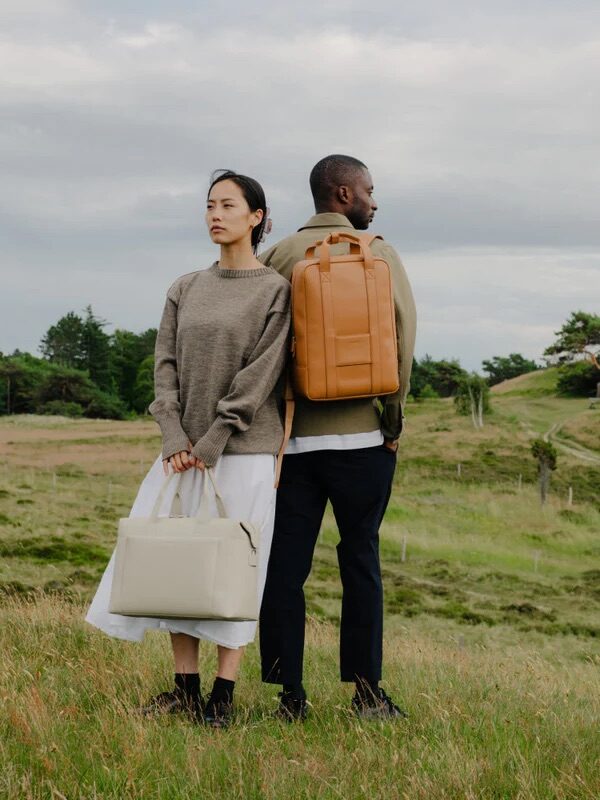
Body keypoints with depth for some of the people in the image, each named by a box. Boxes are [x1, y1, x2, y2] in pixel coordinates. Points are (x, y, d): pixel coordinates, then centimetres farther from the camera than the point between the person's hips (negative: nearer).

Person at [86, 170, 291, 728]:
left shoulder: (275, 290, -2)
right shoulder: (185, 290, 13)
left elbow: (259, 373, -9)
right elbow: (166, 365, 8)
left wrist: (213, 440, -13)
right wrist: (175, 437, -6)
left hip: (243, 452, -5)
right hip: (183, 451, 5)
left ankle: (223, 695, 0)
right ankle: (185, 688, 10)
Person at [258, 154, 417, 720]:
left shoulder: (278, 256, 6)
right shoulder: (378, 254, 0)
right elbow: (403, 332, -11)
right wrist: (395, 411, -2)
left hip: (292, 435, 2)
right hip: (360, 433, -2)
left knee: (284, 564, 4)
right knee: (360, 558, 6)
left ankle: (290, 695, 4)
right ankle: (367, 690, 8)